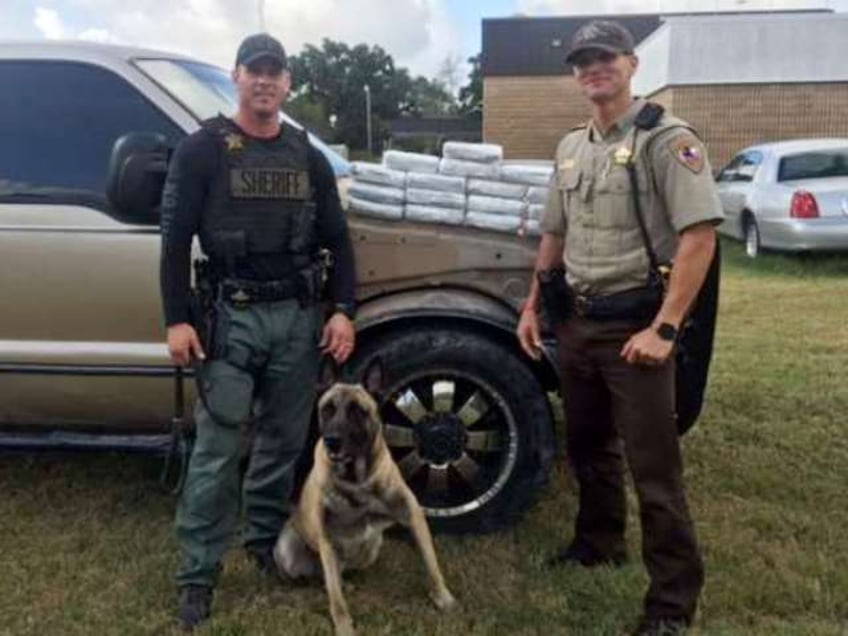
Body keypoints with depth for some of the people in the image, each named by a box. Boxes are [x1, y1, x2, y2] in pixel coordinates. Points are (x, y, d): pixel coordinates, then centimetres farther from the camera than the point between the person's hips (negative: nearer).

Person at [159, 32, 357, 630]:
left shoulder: (308, 156, 12)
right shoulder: (203, 149, 1)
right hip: (232, 316, -4)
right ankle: (198, 573, 7)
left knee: (284, 440, 12)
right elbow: (176, 239, -3)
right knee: (218, 449, -4)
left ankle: (267, 540, 30)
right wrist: (177, 319, -10)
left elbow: (338, 240, 12)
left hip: (299, 316, 4)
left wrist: (342, 310, 1)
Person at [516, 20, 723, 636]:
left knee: (653, 466, -2)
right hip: (576, 321, 7)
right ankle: (598, 542, 41)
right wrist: (533, 305, 16)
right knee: (588, 445, 20)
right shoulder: (571, 147, 12)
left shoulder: (666, 138, -11)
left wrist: (664, 328, -24)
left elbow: (699, 235, -19)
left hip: (634, 324, -7)